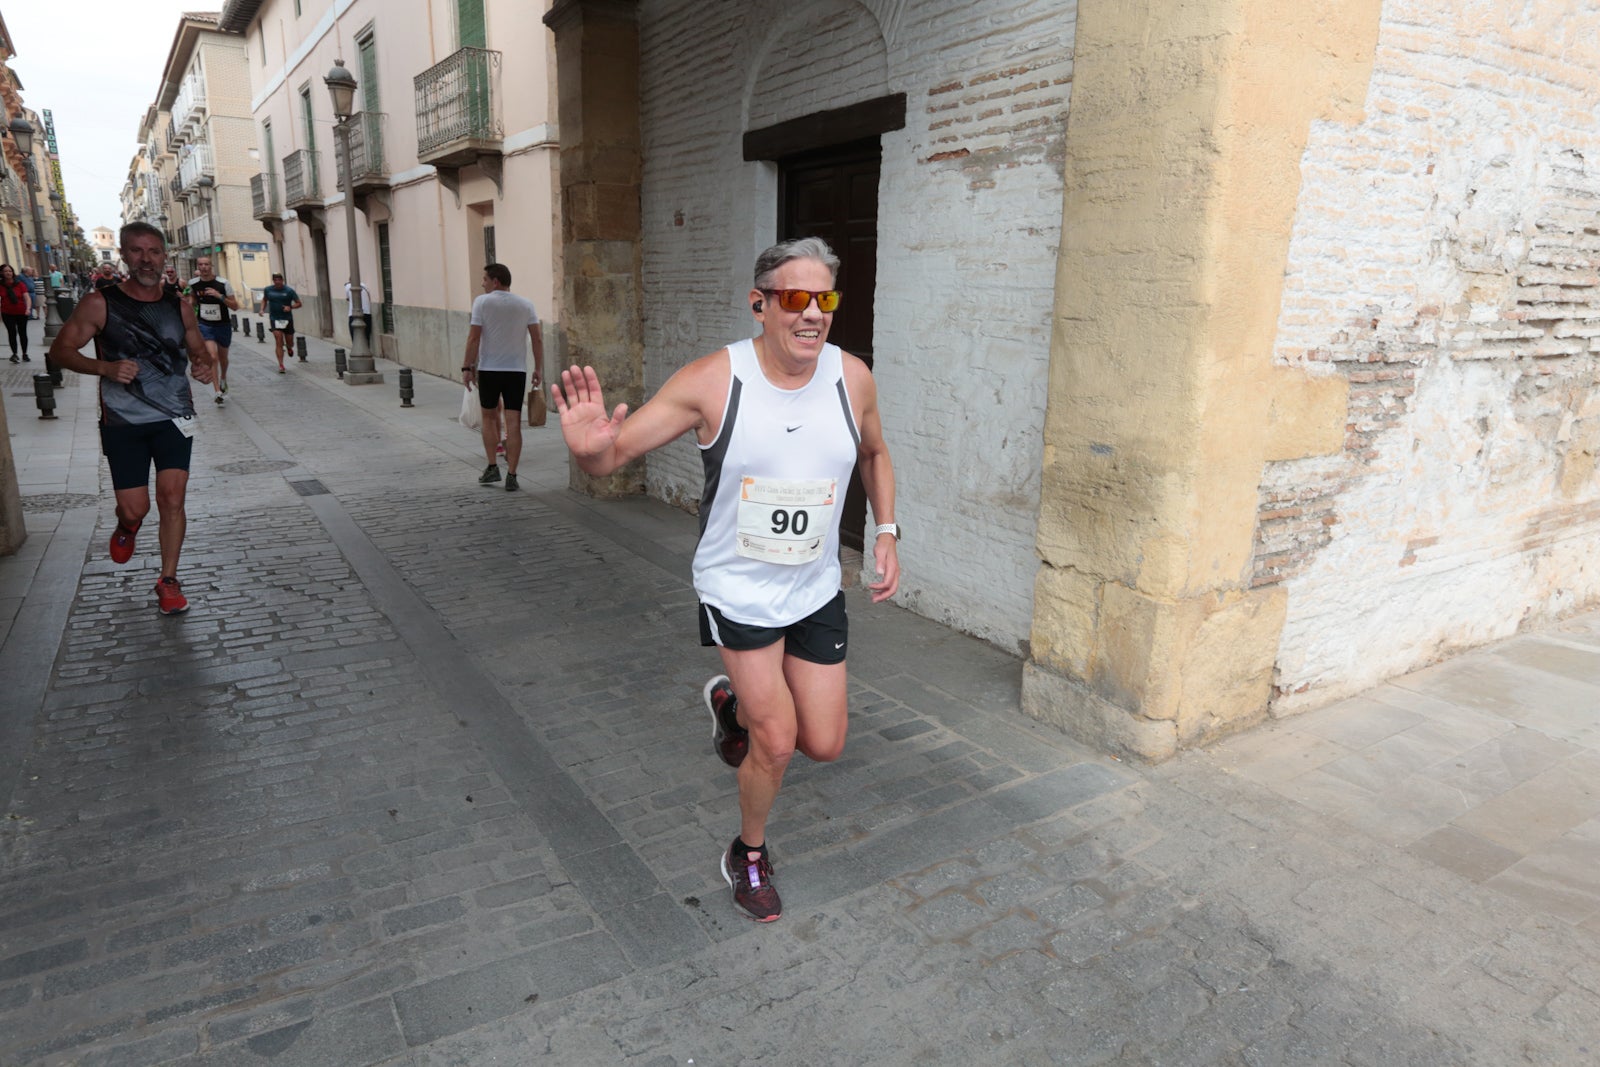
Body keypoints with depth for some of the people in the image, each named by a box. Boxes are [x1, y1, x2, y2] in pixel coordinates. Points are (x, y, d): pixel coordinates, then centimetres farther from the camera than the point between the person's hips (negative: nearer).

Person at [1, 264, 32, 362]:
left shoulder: (20, 284, -5)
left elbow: (27, 298, -10)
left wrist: (28, 308, -26)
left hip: (22, 313, 0)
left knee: (22, 333, 8)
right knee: (12, 333, -4)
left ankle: (25, 354, 18)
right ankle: (14, 354, 1)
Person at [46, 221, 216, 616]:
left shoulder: (179, 307, 5)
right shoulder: (100, 304, -4)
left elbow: (199, 350, 18)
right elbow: (60, 350, -4)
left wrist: (204, 365, -6)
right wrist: (105, 367, -22)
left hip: (174, 419, 2)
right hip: (123, 422, -2)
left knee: (172, 497, -8)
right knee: (134, 508, -1)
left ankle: (168, 581, 6)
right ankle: (126, 529, 38)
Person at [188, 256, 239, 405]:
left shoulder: (223, 283, -14)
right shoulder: (193, 283, -6)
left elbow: (235, 307, -14)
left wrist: (220, 296, -26)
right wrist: (190, 303, 1)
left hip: (223, 325, 0)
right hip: (204, 325, 0)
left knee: (223, 357, 19)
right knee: (212, 357, -16)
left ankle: (223, 378, 51)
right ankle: (218, 393, -15)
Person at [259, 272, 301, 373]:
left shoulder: (289, 291, -6)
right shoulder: (268, 290, 2)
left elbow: (298, 303, -2)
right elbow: (264, 300, 20)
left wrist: (290, 307, -20)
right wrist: (262, 309, 3)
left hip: (287, 319, 0)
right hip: (274, 319, 0)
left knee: (290, 344, 9)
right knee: (279, 343, -11)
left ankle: (289, 347, 49)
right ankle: (281, 365, -8)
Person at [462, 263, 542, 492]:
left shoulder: (482, 302, -4)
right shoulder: (526, 304, 5)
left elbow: (473, 338, -8)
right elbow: (537, 340, 1)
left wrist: (467, 367, -2)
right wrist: (538, 370, 6)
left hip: (489, 369, -1)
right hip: (517, 370, 2)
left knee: (489, 416, 16)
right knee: (513, 423, -1)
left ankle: (492, 468, 15)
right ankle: (511, 476, -2)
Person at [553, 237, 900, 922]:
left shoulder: (852, 378, -8)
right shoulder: (712, 382, -19)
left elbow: (874, 455, 13)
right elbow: (615, 453, -19)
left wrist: (886, 532, 0)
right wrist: (588, 448, -43)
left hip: (816, 589, 4)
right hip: (737, 589, -4)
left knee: (823, 744, 9)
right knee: (777, 740, -2)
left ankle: (733, 705, 42)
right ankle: (749, 855, 30)